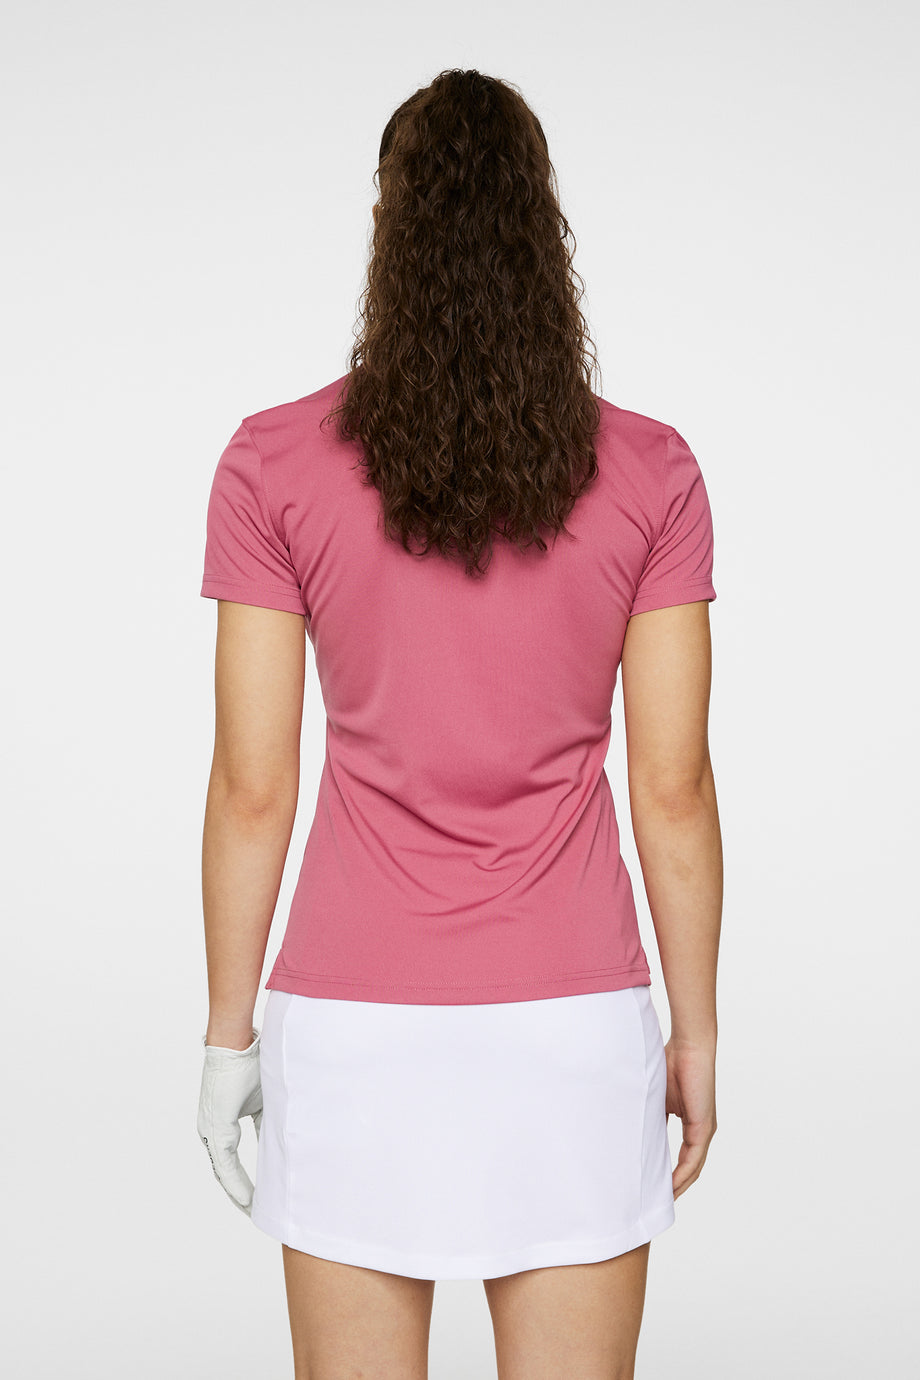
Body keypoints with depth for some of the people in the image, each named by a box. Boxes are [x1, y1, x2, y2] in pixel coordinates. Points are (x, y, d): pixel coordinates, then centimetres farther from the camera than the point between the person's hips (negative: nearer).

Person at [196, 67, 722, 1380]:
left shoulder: (274, 465, -7)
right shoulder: (650, 473, -5)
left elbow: (252, 786, -6)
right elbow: (674, 791, -4)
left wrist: (229, 1032, 5)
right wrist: (697, 1034, 7)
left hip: (357, 1025, 0)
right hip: (571, 1026, 1)